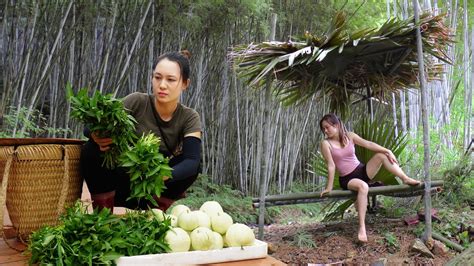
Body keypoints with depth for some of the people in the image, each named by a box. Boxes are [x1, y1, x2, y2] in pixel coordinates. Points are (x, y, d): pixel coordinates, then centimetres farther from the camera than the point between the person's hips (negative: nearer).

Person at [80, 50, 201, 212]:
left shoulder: (189, 118, -10)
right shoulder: (137, 102, -13)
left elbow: (192, 161, -25)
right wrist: (97, 136, -41)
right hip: (120, 186, 0)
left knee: (192, 166, -25)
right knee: (91, 150, -27)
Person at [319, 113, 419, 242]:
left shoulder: (350, 136, 1)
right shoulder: (326, 144, -11)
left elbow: (368, 144, -6)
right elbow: (331, 166, -13)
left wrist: (388, 151, -17)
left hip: (362, 171, 4)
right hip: (347, 179, -4)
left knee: (381, 155, -16)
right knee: (363, 186, -38)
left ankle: (406, 179, -13)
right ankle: (362, 228, -44)